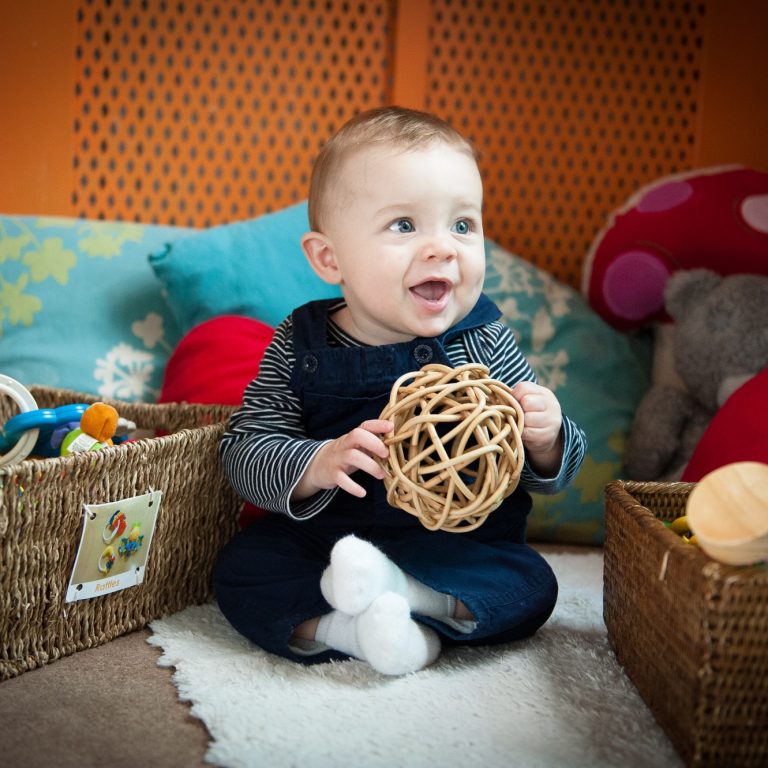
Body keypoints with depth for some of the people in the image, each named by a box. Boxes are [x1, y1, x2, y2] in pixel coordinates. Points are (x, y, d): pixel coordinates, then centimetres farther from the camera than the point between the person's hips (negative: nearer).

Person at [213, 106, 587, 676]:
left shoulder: (484, 344, -6)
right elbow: (244, 452, -11)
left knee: (529, 587, -22)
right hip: (322, 538, 0)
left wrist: (544, 440, -24)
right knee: (240, 569, -18)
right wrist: (318, 464, -30)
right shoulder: (299, 347, -7)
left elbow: (552, 471, 0)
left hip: (460, 545, 0)